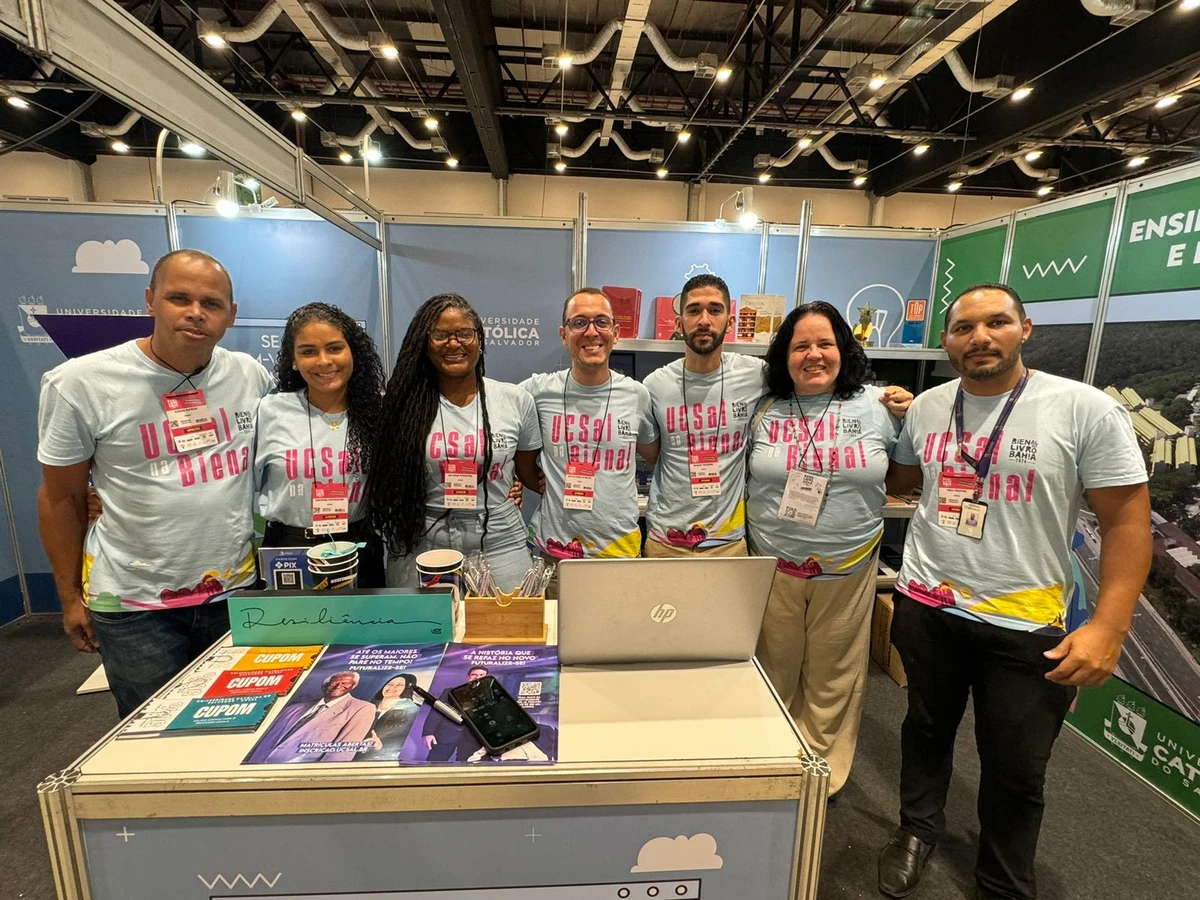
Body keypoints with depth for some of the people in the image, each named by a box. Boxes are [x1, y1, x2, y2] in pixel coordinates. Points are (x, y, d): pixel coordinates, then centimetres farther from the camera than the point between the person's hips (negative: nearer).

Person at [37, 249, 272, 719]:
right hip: (135, 606, -2)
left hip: (237, 591, 2)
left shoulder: (252, 375, -3)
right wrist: (70, 597, 4)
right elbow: (61, 498, 0)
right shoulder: (79, 384, -10)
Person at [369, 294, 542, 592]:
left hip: (500, 545, 1)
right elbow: (388, 481, 10)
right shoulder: (404, 404, -2)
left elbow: (530, 474, 9)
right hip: (421, 548, 0)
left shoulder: (516, 401, 0)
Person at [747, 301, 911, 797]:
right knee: (775, 672, 17)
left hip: (847, 569, 0)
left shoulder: (877, 405, -3)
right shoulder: (765, 410, -2)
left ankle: (824, 771, 38)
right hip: (774, 566, 1)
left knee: (832, 679, 15)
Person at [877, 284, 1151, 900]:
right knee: (927, 730, 22)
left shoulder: (1087, 409, -11)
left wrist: (1109, 625, -16)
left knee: (1015, 769, 14)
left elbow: (1127, 520, -10)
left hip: (1024, 624, -3)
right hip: (926, 606, 3)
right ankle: (918, 828, 48)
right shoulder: (926, 408, 1)